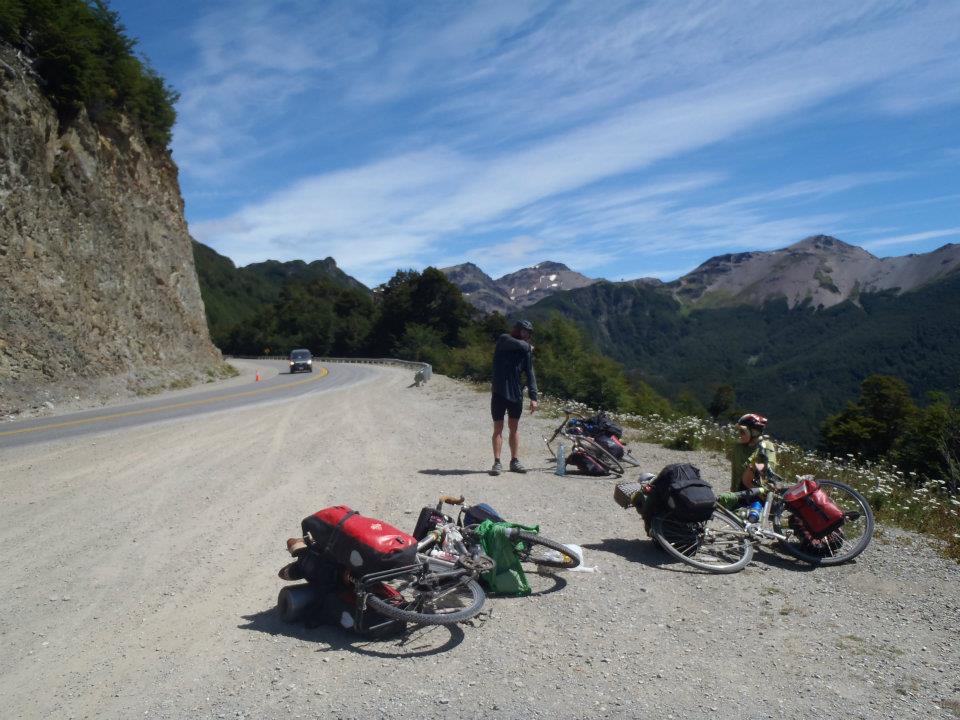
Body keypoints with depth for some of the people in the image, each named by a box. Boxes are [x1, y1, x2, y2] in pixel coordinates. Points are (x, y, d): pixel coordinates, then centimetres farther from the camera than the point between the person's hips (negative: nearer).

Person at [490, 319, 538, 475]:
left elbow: (530, 374, 5)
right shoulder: (503, 340, -4)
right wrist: (527, 346, -2)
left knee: (514, 428, 10)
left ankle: (515, 461, 18)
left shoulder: (526, 350, 8)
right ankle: (497, 462, 4)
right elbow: (519, 345, -25)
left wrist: (533, 397, -3)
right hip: (500, 392, -4)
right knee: (498, 428, 0)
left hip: (516, 393, 4)